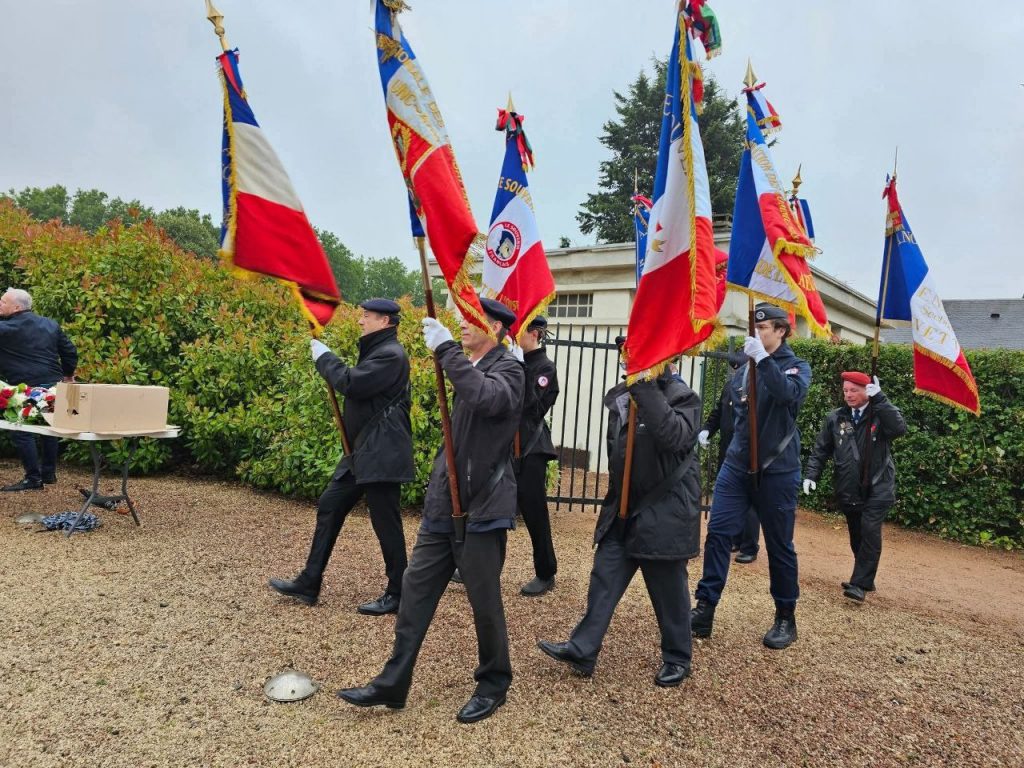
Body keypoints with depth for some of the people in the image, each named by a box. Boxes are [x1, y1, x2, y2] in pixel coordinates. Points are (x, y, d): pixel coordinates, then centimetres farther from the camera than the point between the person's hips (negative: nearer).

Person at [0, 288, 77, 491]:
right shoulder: (50, 324, 8)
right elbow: (70, 351, 11)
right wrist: (68, 375, 24)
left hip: (26, 389, -7)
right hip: (53, 386, 7)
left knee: (21, 432, 1)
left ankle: (33, 478, 2)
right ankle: (49, 473, 25)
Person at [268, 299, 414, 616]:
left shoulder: (391, 354, -16)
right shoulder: (375, 350, 17)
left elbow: (350, 383, -23)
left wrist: (324, 356, -10)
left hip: (381, 455, -11)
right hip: (361, 452, 11)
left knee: (386, 524, -1)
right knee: (329, 506, 13)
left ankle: (397, 594, 14)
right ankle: (308, 584, 22)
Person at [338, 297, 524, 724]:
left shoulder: (509, 369, -11)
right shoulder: (466, 367, 14)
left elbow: (486, 397, -35)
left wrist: (446, 349, -29)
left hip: (482, 507, -8)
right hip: (444, 504, 8)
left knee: (484, 602, 5)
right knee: (415, 591, 9)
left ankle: (493, 685, 26)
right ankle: (392, 684, 21)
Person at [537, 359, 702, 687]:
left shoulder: (682, 397, -10)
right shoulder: (619, 396, 8)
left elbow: (674, 437, -31)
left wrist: (647, 389, -31)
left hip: (665, 512, -6)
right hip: (622, 510, 6)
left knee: (668, 589, 7)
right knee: (604, 579, 5)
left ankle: (677, 658, 26)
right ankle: (582, 650, 12)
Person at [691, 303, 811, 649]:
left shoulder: (796, 365, -2)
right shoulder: (743, 370, 8)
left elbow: (789, 394, -25)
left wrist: (763, 358, -30)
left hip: (777, 471, -3)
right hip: (736, 465, 4)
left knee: (779, 544, 6)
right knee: (718, 533, -6)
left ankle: (785, 618, 22)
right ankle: (704, 610, 0)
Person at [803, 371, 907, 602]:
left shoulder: (880, 415, -4)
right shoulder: (835, 418, 4)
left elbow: (900, 429, -25)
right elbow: (821, 450, 7)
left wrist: (879, 399, -26)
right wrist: (811, 475, -5)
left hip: (877, 488, -4)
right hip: (848, 490, 4)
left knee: (869, 532, -15)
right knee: (856, 536, 13)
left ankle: (859, 583, -8)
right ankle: (865, 580, 28)